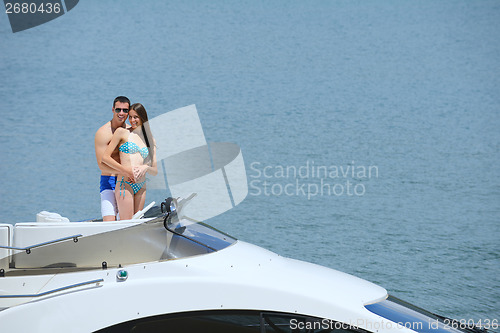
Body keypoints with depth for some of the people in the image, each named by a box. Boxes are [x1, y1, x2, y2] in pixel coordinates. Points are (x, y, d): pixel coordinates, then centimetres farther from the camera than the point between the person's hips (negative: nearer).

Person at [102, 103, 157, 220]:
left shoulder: (150, 140, 15)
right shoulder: (122, 132, 4)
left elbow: (155, 171, 13)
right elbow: (105, 157, -3)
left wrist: (146, 168, -10)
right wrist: (127, 171, -12)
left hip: (141, 187, 5)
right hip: (125, 183, -5)